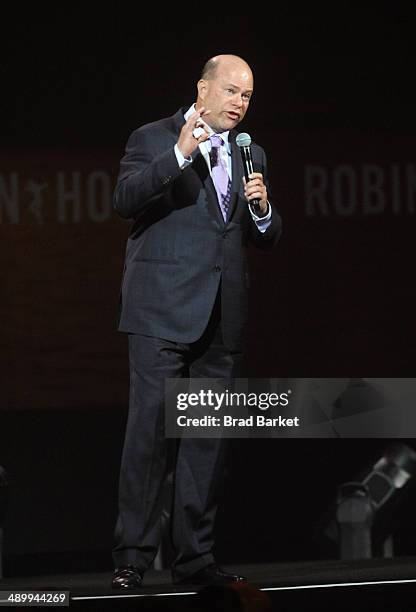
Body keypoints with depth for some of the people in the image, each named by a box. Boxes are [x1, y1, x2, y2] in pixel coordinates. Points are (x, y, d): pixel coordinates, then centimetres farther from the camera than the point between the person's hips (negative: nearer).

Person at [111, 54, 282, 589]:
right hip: (163, 310, -5)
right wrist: (179, 154, -22)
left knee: (209, 437, 5)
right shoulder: (153, 140, 3)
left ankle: (194, 558, 10)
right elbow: (125, 200, -13)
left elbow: (265, 239, 19)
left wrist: (263, 209, -3)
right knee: (150, 429, -10)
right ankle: (132, 557, -8)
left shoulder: (251, 155, 19)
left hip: (222, 318, 6)